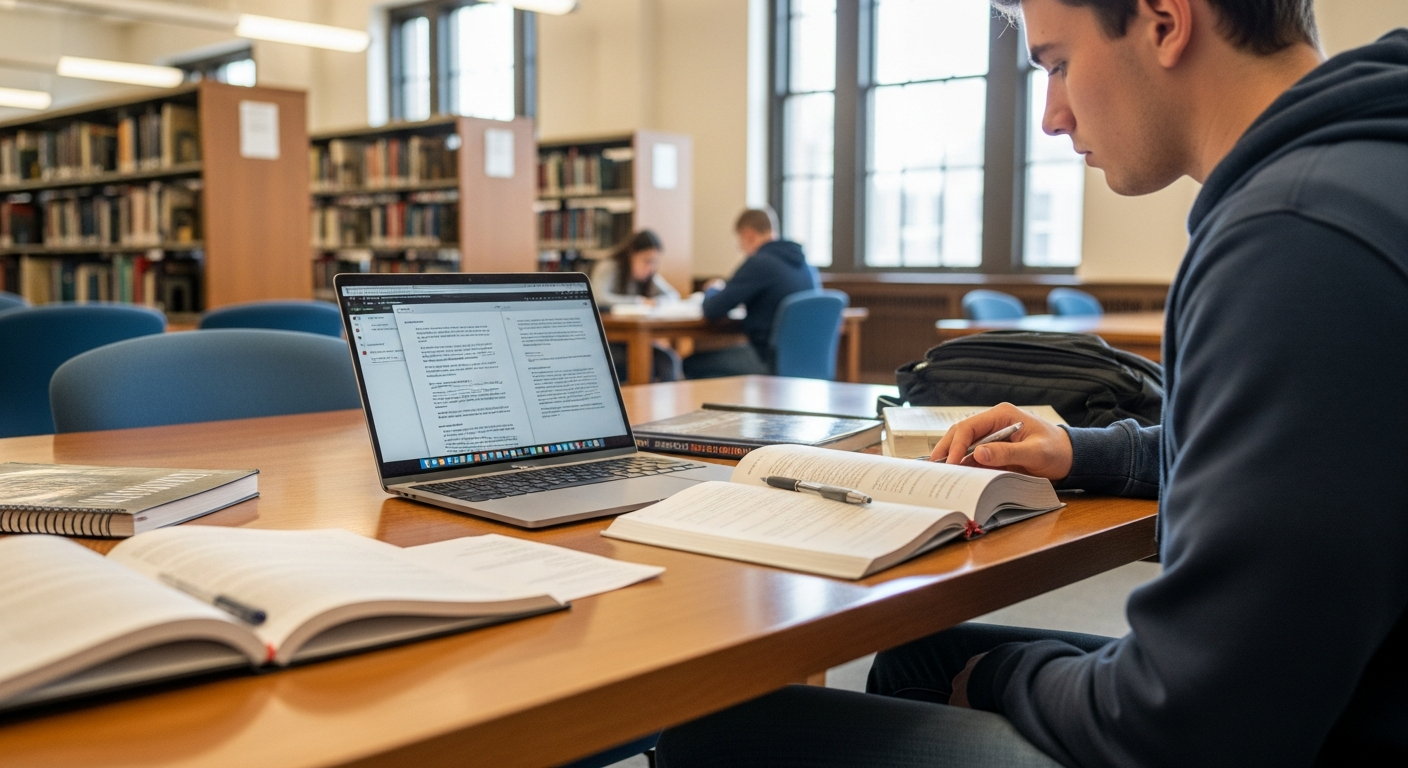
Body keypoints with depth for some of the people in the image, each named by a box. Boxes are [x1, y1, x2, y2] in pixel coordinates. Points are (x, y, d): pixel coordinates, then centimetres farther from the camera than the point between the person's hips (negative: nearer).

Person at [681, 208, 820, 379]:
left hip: (769, 360, -9)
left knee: (692, 364, 1)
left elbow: (712, 310, -11)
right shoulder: (808, 266, 8)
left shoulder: (759, 263, -15)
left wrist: (712, 291, 12)